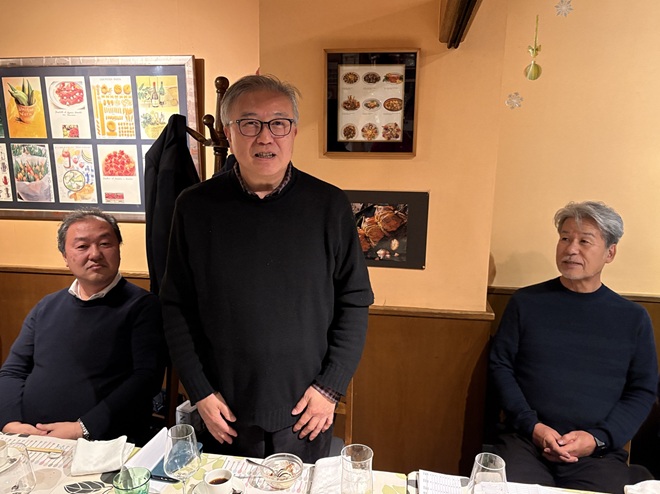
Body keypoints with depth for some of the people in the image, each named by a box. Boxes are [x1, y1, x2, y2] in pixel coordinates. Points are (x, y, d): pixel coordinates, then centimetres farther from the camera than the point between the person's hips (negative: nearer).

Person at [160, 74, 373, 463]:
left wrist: (330, 387, -7)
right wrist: (199, 391, -3)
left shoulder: (329, 205, -10)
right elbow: (176, 306, -1)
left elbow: (355, 302, -5)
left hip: (305, 412, 0)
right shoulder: (195, 207, -7)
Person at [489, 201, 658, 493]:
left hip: (600, 452, 1)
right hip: (526, 440, -1)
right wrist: (532, 426, -8)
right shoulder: (525, 302, 3)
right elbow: (500, 366, 3)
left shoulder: (633, 318, 7)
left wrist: (598, 438, -6)